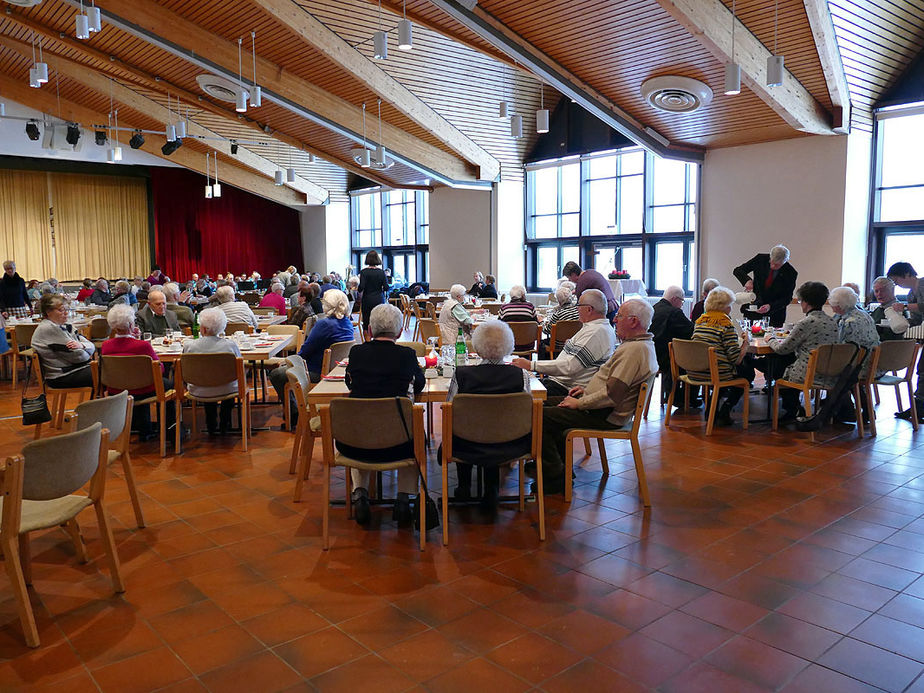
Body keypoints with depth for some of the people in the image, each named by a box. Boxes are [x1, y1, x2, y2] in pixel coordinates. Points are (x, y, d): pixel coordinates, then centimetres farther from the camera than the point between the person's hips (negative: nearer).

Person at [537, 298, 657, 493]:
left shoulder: (634, 350, -24)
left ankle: (555, 478, -3)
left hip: (605, 416, -11)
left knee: (541, 417, -15)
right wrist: (587, 389, 13)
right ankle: (558, 464, 24)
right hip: (607, 410, 11)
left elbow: (611, 396, -27)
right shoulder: (643, 344, 11)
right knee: (549, 404, 20)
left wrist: (578, 404, -16)